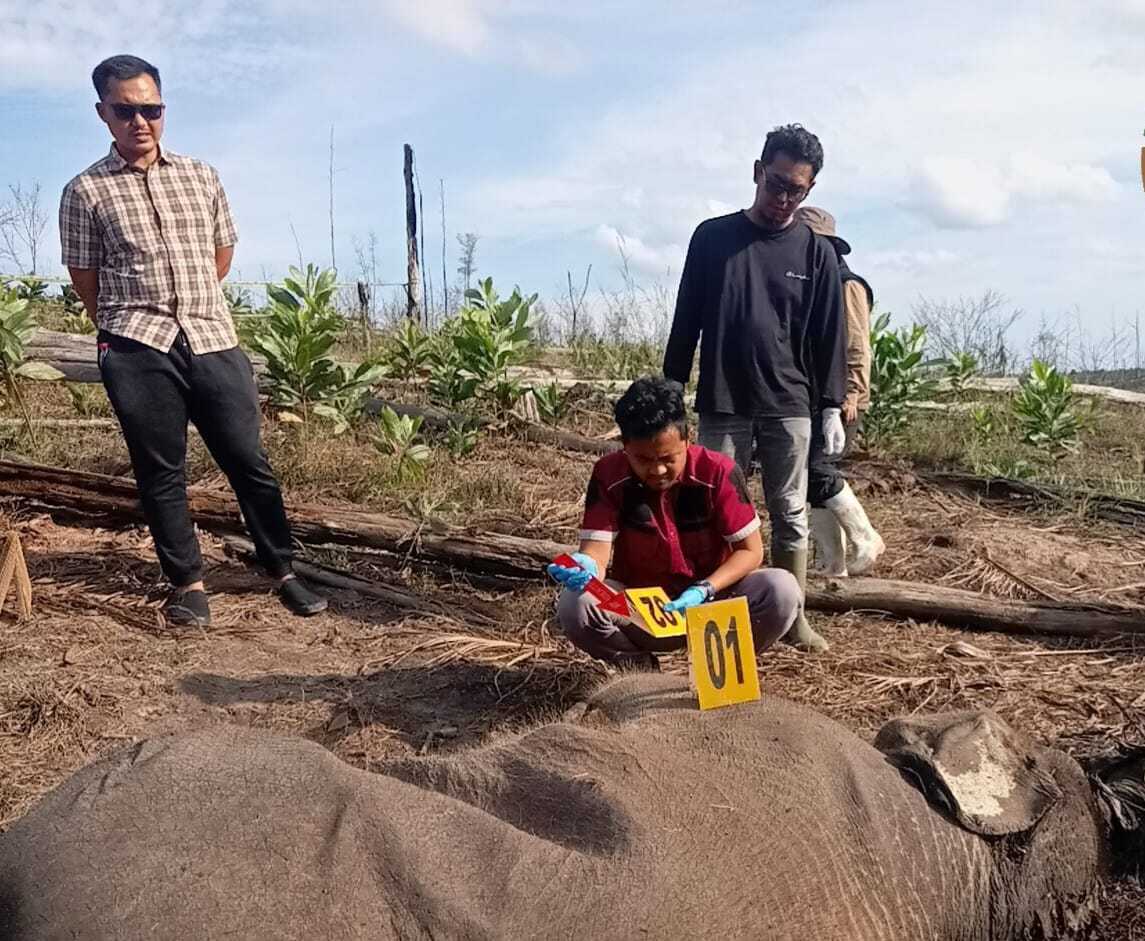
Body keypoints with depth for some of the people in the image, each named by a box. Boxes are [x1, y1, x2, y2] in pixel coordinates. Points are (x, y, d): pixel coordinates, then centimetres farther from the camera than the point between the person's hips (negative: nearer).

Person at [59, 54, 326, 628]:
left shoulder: (201, 178, 10)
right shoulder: (85, 192, 2)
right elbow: (86, 283, 7)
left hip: (214, 341, 2)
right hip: (137, 352, -2)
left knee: (249, 462, 4)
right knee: (160, 472, 5)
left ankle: (283, 573, 15)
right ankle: (187, 583, 17)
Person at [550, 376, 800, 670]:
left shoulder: (718, 473, -15)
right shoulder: (608, 476, -13)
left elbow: (750, 551, -12)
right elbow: (597, 551, -18)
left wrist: (704, 590, -28)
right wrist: (585, 568, -43)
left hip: (711, 599, 0)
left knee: (781, 590, -28)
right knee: (574, 605, -30)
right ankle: (640, 668, 1)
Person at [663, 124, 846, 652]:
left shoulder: (817, 253, 5)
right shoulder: (712, 237, 4)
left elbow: (828, 337, 6)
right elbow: (686, 320, 6)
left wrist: (832, 408, 1)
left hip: (789, 406, 1)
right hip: (721, 405, 0)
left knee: (790, 514, 6)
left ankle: (793, 618, 15)